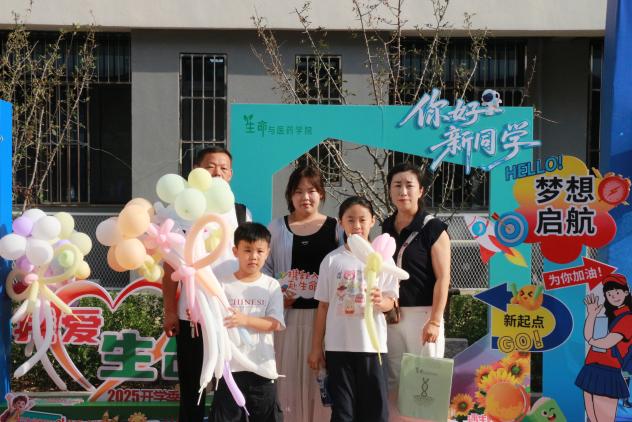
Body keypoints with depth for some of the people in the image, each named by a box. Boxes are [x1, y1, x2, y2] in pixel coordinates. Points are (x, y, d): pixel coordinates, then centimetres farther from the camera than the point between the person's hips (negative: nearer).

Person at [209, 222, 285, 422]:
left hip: (262, 366, 1)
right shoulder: (223, 284, -1)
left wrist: (244, 320, -22)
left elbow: (275, 323, -8)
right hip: (230, 364, -1)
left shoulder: (272, 285, 0)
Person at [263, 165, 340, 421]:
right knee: (290, 373, 5)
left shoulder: (336, 228, 5)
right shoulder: (277, 228, 9)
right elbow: (265, 267, 9)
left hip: (325, 314, -1)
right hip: (289, 313, 1)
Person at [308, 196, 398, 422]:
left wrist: (380, 301, -22)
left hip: (372, 343, 0)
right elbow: (323, 305, 6)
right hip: (338, 345, 0)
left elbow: (390, 302, 3)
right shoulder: (331, 260, 2)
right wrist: (316, 346, 5)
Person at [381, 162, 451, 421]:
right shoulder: (385, 228, 10)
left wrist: (434, 320, -15)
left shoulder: (433, 228, -5)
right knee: (393, 383, 9)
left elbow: (442, 277, -9)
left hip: (422, 314, -5)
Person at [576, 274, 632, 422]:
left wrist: (591, 341, 3)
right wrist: (591, 314, -1)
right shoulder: (608, 314, 18)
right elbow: (588, 337, 10)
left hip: (606, 374, -8)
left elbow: (606, 343, -15)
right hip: (592, 371, 8)